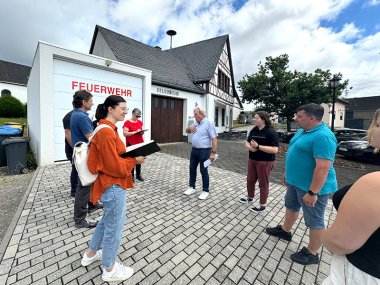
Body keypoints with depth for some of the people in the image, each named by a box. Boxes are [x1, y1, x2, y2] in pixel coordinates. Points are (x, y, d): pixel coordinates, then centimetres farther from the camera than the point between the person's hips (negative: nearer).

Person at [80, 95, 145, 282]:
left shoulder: (107, 129, 9)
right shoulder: (107, 132, -23)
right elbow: (116, 166, -23)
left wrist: (132, 155, 6)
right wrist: (135, 160, -13)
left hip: (109, 184, 10)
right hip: (113, 186, -10)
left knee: (107, 220, 29)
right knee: (114, 227, 10)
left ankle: (91, 254, 50)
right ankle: (110, 270, 33)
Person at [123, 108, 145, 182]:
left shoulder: (140, 122, 11)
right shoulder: (127, 122, -8)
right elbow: (125, 133, -14)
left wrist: (142, 132, -1)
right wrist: (135, 132, -20)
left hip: (140, 143, 6)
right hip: (131, 144, -5)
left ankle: (138, 175, 20)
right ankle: (131, 176, 12)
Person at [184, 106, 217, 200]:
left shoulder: (208, 124, -15)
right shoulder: (196, 123, 9)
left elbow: (214, 139, -18)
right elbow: (187, 131, 21)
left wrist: (213, 153, -22)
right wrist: (190, 128, -4)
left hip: (204, 151, -7)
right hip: (194, 150, 8)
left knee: (203, 171, 3)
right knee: (192, 168, 15)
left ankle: (205, 191, 20)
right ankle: (191, 187, 32)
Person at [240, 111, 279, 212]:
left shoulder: (271, 132, -15)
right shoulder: (253, 130, 5)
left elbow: (275, 150, -21)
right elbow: (247, 143, 8)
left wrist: (258, 146, -26)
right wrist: (250, 147, -15)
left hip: (265, 162, -7)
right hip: (252, 160, 7)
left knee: (263, 183, 8)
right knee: (250, 180, 18)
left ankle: (262, 204, 25)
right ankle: (250, 197, 40)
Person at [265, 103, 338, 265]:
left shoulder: (322, 136, -26)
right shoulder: (303, 131, 6)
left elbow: (323, 168, -28)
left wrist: (312, 193, -26)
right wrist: (288, 173, 20)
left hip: (311, 187, -10)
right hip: (295, 182, 10)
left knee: (315, 221, 10)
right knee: (291, 207, 25)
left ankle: (311, 254, 28)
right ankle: (285, 231, 47)